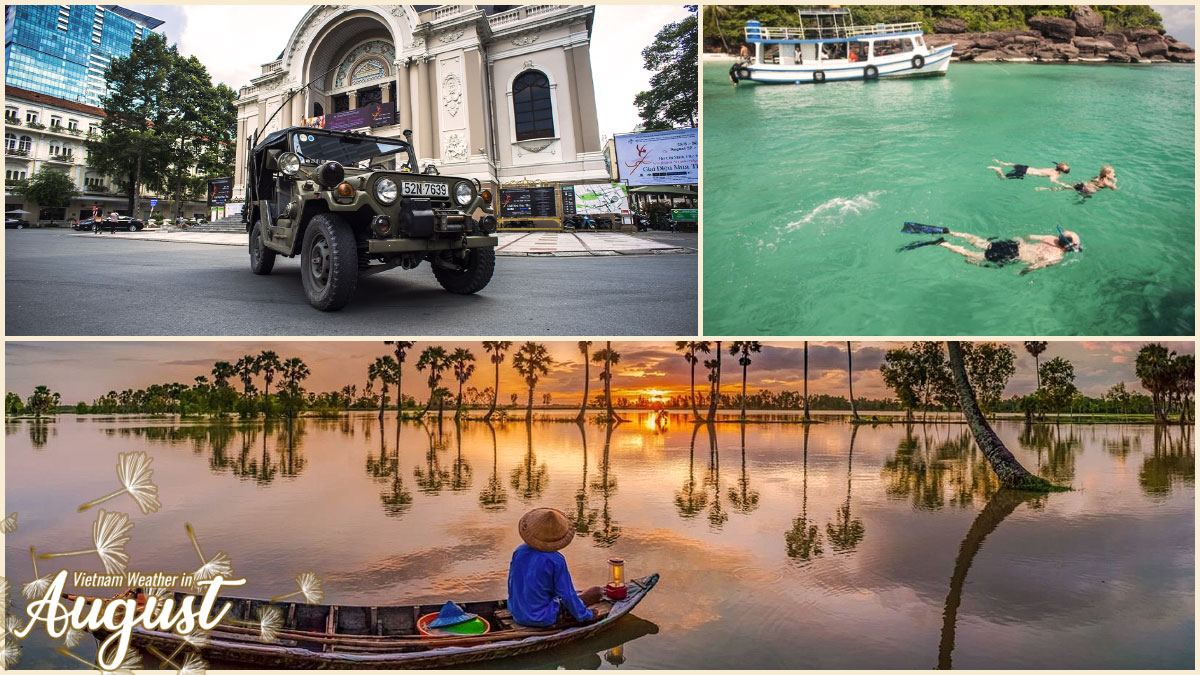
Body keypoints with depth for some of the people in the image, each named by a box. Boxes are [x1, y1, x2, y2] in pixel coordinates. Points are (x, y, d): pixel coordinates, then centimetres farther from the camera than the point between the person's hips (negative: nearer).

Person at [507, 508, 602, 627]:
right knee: (596, 591, 2)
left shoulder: (519, 552, -6)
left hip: (517, 615, 6)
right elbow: (567, 595, -15)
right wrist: (586, 615, 0)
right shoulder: (556, 560, -22)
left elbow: (511, 584, 7)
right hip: (544, 618, -6)